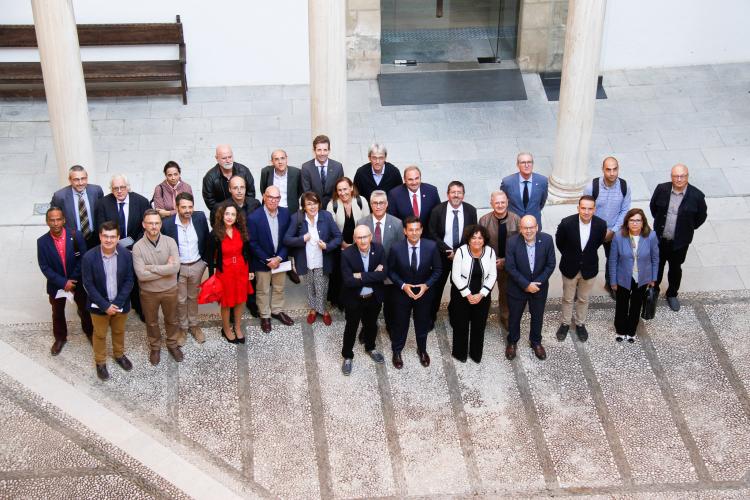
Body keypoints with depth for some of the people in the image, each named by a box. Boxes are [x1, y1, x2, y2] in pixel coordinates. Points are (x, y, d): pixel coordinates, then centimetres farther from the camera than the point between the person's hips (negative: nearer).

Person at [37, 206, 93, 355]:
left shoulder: (76, 236, -18)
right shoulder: (42, 242, -16)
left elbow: (83, 260, -13)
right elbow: (45, 267, -14)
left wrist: (72, 280, -18)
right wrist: (63, 283, -21)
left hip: (78, 282, 0)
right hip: (56, 285, 0)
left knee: (84, 309, 19)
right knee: (58, 313, 20)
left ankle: (89, 332, 45)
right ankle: (60, 338, 43)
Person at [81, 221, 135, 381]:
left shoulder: (126, 255, -16)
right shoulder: (89, 257, -22)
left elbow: (129, 280, -9)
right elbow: (88, 284, -16)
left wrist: (118, 303, -16)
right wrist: (105, 305, -19)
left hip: (120, 304, 2)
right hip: (99, 305, -2)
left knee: (119, 331, 24)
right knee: (100, 334, 18)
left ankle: (119, 355, 49)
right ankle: (100, 362, 39)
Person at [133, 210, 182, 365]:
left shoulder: (170, 242, -15)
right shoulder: (138, 247, -18)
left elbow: (176, 267, -25)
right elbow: (141, 275, -25)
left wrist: (151, 267, -25)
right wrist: (165, 269, -23)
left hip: (169, 290, 1)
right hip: (148, 292, -1)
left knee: (172, 320, 20)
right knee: (151, 322, 19)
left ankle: (172, 344, 43)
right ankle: (155, 347, 41)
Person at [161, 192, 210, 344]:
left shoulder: (200, 217, -13)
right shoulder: (168, 224, -21)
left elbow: (206, 239, 1)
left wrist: (205, 260, 5)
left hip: (197, 265, 2)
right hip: (178, 267, -2)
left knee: (193, 297, 20)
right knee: (180, 300, 13)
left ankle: (194, 325, 37)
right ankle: (183, 328, 32)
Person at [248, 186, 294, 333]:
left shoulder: (285, 213, -9)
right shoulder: (254, 217, -21)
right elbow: (253, 243, -16)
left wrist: (280, 257, -12)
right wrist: (267, 260, -16)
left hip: (280, 260, 4)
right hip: (261, 261, -4)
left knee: (279, 287, 20)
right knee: (263, 290, 13)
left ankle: (277, 311, 41)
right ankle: (265, 316, 31)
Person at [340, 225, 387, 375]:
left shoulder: (379, 249, -14)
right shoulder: (347, 254, -24)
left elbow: (383, 274, -21)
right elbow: (348, 281, -29)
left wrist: (361, 276, -27)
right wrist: (373, 275, -27)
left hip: (374, 297, 3)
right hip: (354, 298, -3)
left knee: (371, 325, 25)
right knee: (351, 328, 15)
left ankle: (370, 348, 51)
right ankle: (347, 356, 36)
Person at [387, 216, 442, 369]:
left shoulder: (431, 246, -19)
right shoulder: (396, 248, -21)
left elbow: (438, 269, -6)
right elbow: (391, 271, -8)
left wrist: (427, 285, -18)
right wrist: (402, 285, -20)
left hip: (424, 291, 1)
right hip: (403, 292, -1)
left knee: (422, 322, 21)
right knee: (400, 323, 16)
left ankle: (422, 350, 45)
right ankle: (397, 351, 40)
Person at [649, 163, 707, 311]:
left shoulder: (696, 196, -19)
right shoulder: (661, 189, -13)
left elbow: (701, 216, -2)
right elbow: (653, 206, 7)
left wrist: (688, 229, 2)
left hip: (680, 242, -1)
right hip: (659, 238, 1)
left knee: (675, 268, 17)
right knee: (657, 265, 19)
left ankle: (672, 294, 39)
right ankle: (654, 290, 42)